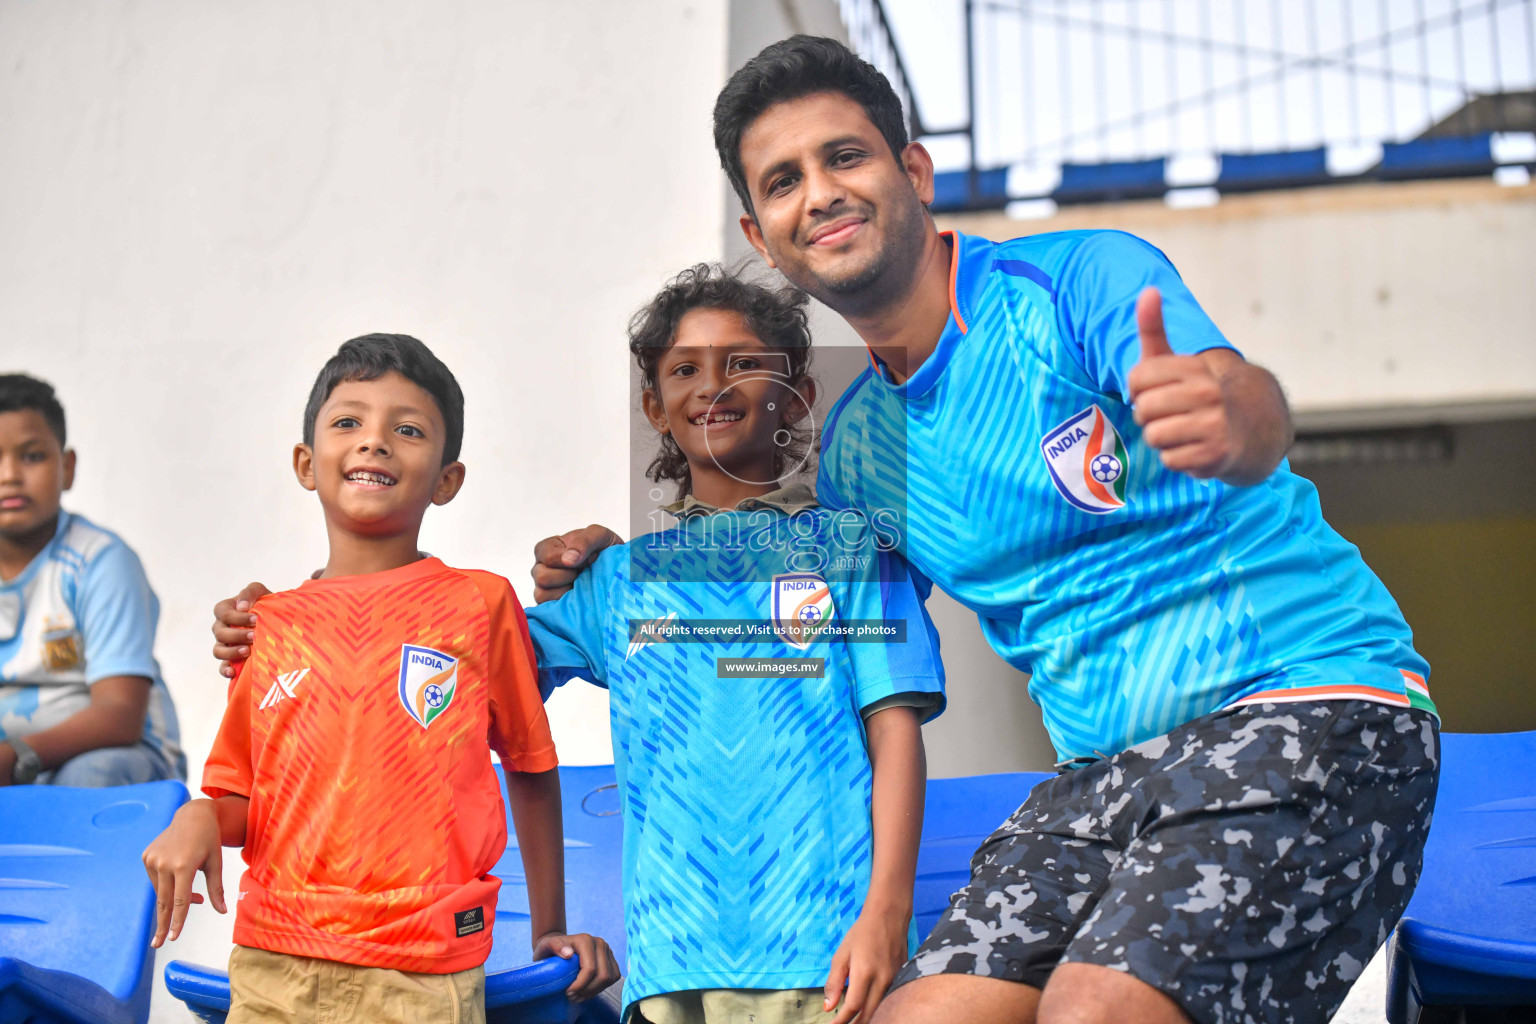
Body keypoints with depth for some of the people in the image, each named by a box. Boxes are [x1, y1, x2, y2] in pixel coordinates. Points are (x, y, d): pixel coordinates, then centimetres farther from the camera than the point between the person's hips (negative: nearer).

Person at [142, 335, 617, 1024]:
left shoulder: (481, 604, -1)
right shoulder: (269, 623, 7)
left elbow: (530, 765, 8)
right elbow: (241, 794, 14)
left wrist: (550, 930, 10)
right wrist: (201, 818, -9)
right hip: (272, 968, 3)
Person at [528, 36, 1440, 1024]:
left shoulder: (1083, 276, -10)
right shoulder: (855, 443, 10)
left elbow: (1249, 408, -29)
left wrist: (1234, 415, -54)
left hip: (1309, 693, -6)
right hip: (1108, 771, 6)